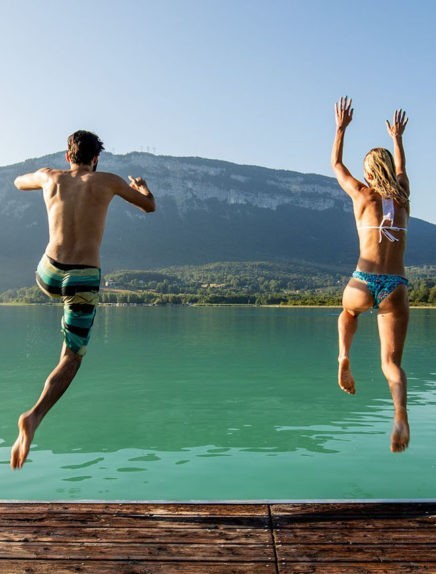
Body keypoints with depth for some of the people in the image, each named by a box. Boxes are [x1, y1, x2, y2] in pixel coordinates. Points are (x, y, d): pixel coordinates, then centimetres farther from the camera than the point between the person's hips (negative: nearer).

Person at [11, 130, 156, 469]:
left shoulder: (50, 177, 8)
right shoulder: (107, 181, 1)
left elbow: (19, 182, 31)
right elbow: (150, 206, 15)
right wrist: (141, 185, 36)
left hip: (49, 274, 3)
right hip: (84, 279, -3)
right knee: (71, 359, 4)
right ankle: (34, 417, -16)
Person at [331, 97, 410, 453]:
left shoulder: (363, 195, 3)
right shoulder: (402, 195, 10)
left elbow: (336, 164, 20)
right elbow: (401, 168, 34)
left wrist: (341, 127, 30)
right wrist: (397, 137, 49)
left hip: (363, 285, -1)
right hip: (396, 289, 2)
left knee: (349, 311, 36)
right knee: (392, 362, 5)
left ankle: (345, 358, 14)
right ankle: (401, 414, -21)